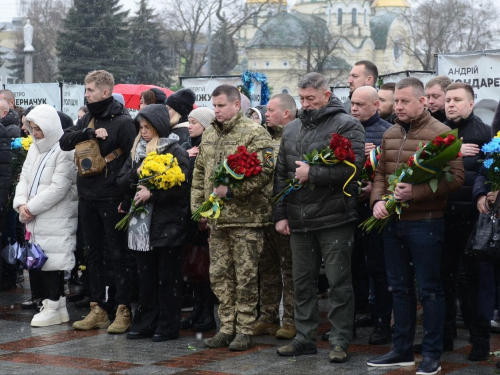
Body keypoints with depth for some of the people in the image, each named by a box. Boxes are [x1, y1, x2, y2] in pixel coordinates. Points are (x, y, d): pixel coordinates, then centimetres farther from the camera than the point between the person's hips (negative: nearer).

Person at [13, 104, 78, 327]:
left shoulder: (64, 151, -12)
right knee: (42, 260, 8)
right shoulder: (34, 148, 14)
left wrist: (32, 208, -14)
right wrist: (21, 203, -4)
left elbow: (58, 189, -17)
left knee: (51, 260, -6)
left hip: (56, 219, -8)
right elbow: (24, 178, 14)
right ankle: (58, 307, 15)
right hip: (36, 219, 8)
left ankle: (53, 308, 1)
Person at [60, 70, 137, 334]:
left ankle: (123, 311, 3)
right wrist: (89, 133, -13)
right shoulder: (87, 120, 13)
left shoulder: (122, 121, -8)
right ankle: (98, 310, 18)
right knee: (93, 254, 10)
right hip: (87, 198, 7)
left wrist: (127, 198, -16)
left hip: (112, 200, -7)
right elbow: (64, 142, 4)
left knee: (118, 255, -1)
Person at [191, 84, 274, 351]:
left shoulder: (254, 134, -7)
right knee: (220, 275, 9)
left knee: (245, 276, -1)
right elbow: (199, 174, 22)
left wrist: (232, 190, -20)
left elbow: (264, 172, -17)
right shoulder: (209, 136, 16)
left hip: (245, 218, -7)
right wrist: (197, 206, 15)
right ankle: (227, 328, 18)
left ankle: (244, 331, 7)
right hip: (216, 218, 7)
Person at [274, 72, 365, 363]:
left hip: (334, 218, -6)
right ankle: (305, 337, 22)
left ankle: (341, 342, 8)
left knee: (339, 283, 1)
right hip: (299, 219, 6)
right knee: (303, 282, 12)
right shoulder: (292, 129, 14)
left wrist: (312, 173, -16)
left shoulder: (347, 125, -5)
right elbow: (281, 173, 16)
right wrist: (280, 214, 9)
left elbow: (354, 167, -18)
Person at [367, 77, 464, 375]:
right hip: (393, 222, 7)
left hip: (425, 224, -6)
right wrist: (378, 200, -3)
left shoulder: (441, 133, -9)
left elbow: (456, 177, -15)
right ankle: (402, 350, 23)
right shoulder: (390, 134, 11)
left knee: (430, 289, 1)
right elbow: (380, 173, 16)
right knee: (400, 287, 13)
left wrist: (417, 192, -23)